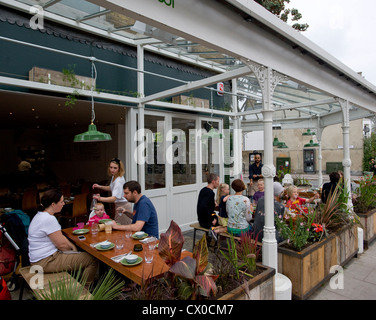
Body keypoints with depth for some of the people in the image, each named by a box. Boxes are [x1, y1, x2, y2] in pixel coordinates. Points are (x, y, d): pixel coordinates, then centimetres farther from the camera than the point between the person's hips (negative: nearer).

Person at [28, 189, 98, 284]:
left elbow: (60, 236, 16)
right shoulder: (49, 219, -24)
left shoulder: (41, 215, 9)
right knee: (92, 260, -11)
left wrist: (72, 246, 7)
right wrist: (72, 248, 2)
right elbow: (62, 245, -19)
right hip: (45, 262, -11)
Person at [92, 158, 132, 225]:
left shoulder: (119, 180, -25)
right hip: (118, 205, 10)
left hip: (123, 207, -10)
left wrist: (100, 198, -45)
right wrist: (100, 187, 10)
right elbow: (111, 188, 24)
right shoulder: (114, 177, 5)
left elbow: (114, 198, -32)